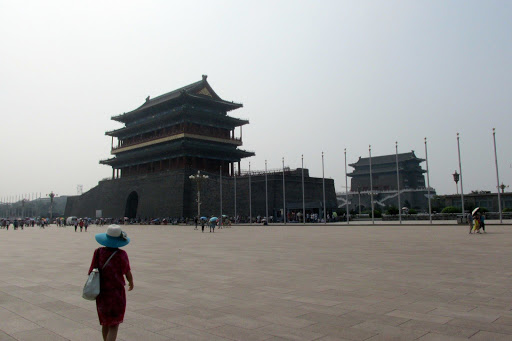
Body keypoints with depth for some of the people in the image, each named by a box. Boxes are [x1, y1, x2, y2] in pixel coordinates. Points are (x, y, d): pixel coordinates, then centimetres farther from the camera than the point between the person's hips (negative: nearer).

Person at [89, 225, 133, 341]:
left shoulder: (98, 252, -7)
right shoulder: (121, 254, -15)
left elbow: (91, 272, -5)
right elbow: (128, 273, -6)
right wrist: (131, 283, 15)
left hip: (101, 293, 4)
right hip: (117, 292, -4)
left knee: (105, 323, 22)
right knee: (114, 326, 4)